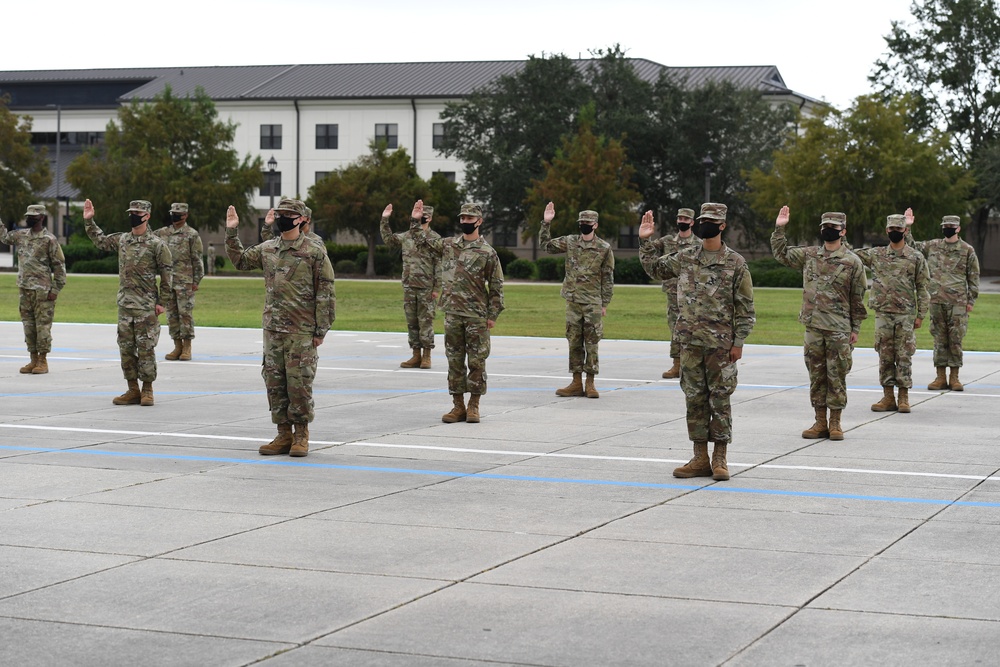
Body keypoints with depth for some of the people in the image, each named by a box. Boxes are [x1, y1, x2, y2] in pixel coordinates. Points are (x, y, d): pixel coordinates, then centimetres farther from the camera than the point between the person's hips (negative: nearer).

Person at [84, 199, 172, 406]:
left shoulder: (156, 244, -7)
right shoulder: (122, 239, 9)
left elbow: (167, 273, -5)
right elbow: (100, 240, 26)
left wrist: (162, 302, -7)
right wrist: (89, 221, 16)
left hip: (146, 306, -6)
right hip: (124, 304, 6)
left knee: (146, 348, -3)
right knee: (126, 348, 7)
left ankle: (147, 390, 7)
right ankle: (133, 391, 14)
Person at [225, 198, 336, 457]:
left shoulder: (314, 253, -6)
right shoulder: (267, 249, 10)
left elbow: (325, 294, -6)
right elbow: (240, 260, 24)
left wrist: (321, 330, -9)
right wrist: (231, 233, 12)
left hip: (301, 331, -5)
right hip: (272, 329, 5)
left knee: (299, 384, -4)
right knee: (274, 383, 7)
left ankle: (301, 436, 8)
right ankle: (284, 435, 16)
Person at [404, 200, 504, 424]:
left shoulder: (487, 252, -5)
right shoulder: (448, 245, 8)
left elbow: (496, 286, -4)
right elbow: (423, 241, 23)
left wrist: (493, 315, -7)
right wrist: (416, 221, 13)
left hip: (477, 316, -4)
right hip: (452, 314, 4)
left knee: (477, 362, 0)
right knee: (454, 361, 7)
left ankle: (474, 406, 9)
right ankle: (458, 406, 13)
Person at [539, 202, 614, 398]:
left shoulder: (604, 248, -3)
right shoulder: (570, 242, 6)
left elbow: (608, 278, -1)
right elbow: (546, 245, 8)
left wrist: (605, 304, -4)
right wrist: (546, 223, -4)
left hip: (593, 303, -3)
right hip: (573, 301, 3)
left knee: (591, 343, -2)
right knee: (574, 342, 6)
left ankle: (590, 383, 4)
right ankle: (576, 383, 11)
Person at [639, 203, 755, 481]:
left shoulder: (735, 263, -3)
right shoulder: (686, 257, 8)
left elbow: (745, 307, -3)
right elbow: (655, 268, 22)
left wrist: (738, 342, -7)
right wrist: (645, 241, 11)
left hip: (720, 344, -4)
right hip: (690, 343, 4)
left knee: (720, 400, 1)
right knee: (695, 400, 7)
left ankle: (719, 459, 8)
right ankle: (700, 459, 13)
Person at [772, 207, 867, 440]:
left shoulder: (852, 262, -3)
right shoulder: (809, 255, 9)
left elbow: (858, 298, 0)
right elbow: (781, 254, 20)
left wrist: (855, 329, -1)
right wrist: (779, 228, 9)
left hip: (839, 330, -4)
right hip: (813, 326, 4)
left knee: (836, 376, 1)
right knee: (816, 375, 8)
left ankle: (835, 423, 9)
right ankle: (820, 423, 15)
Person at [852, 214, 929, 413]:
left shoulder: (916, 258, 1)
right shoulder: (875, 255, 7)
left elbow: (922, 289, 1)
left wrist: (921, 315, -4)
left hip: (905, 315, -2)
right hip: (882, 313, 2)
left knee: (904, 356, 0)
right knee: (885, 356, 5)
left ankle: (903, 398, 7)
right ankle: (888, 398, 11)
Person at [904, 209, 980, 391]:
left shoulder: (968, 250, 2)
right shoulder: (933, 246, 10)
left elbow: (973, 277, 5)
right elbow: (911, 246, 14)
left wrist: (971, 300, 0)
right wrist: (907, 227, 2)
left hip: (958, 302, -3)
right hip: (936, 301, 3)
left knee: (955, 340, -1)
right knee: (939, 339, 6)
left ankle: (954, 377, 5)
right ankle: (941, 377, 10)